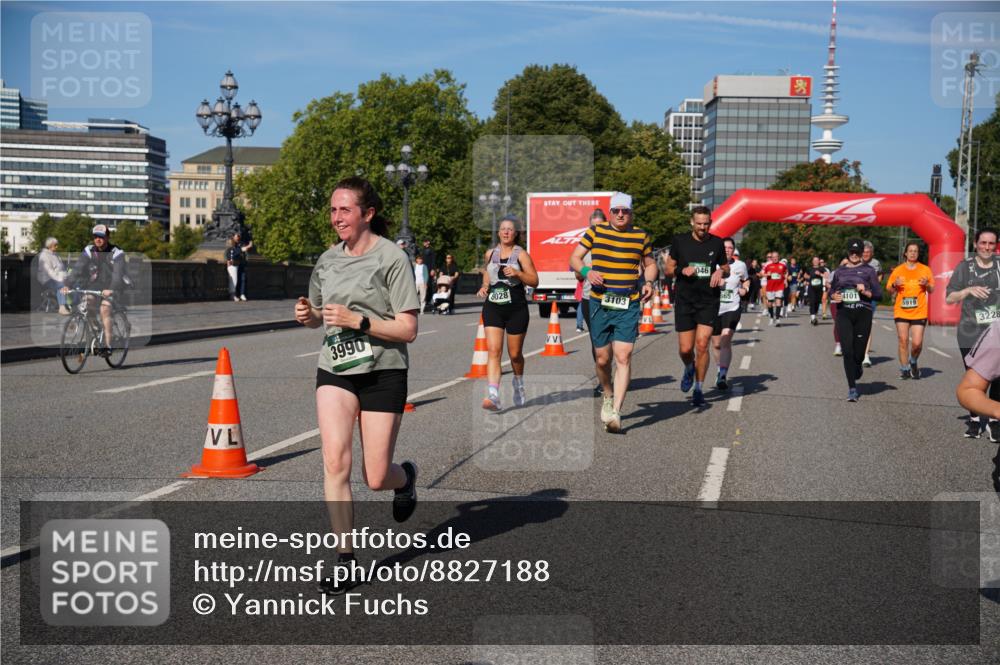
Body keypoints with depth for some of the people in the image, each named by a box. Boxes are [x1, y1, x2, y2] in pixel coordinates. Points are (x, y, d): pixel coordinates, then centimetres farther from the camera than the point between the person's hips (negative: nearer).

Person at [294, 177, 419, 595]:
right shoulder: (328, 259, 8)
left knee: (375, 479, 1)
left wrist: (358, 321, -22)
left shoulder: (392, 258, -9)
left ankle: (405, 477, 39)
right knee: (335, 460, -15)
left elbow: (408, 330, -12)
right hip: (334, 371, 4)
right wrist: (308, 315, 0)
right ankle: (345, 558, -5)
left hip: (383, 373, -4)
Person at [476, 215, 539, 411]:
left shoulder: (521, 254, -2)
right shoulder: (490, 254, 9)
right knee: (493, 351, -13)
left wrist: (517, 273, -21)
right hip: (493, 307, 2)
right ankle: (493, 396, -21)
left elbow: (534, 281, -5)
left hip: (516, 308, -2)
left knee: (515, 353, 10)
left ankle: (518, 383, 41)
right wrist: (484, 287, 9)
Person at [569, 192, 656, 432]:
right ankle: (608, 396, 37)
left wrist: (649, 282, 0)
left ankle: (615, 412, -13)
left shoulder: (641, 236, 7)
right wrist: (586, 271, -16)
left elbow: (650, 264, 20)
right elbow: (574, 258, 5)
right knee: (602, 358, 8)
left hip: (629, 306, 0)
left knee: (623, 358, -12)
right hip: (599, 304, 1)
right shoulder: (595, 232, 3)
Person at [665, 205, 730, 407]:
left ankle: (698, 388, 7)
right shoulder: (679, 241, 1)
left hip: (709, 302, 0)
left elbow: (726, 269, 16)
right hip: (684, 301, 0)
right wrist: (682, 270, -14)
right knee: (685, 349, -1)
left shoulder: (717, 243, 4)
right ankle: (689, 369, 35)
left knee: (702, 345, -10)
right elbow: (669, 269, 7)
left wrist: (720, 272, -8)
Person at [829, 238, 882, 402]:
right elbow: (832, 290, 22)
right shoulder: (840, 271, 13)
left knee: (859, 352, -1)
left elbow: (878, 294, 3)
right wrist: (834, 296, 1)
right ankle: (852, 388, -1)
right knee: (847, 351, -8)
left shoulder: (868, 270, 5)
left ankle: (858, 369, 37)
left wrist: (865, 292, -14)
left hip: (863, 314, -2)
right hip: (844, 313, 2)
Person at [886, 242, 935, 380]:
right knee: (903, 341, -2)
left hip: (919, 312, -1)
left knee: (917, 343, -8)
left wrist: (926, 284, -10)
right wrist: (895, 285, -9)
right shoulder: (898, 270, 7)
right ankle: (904, 369, 11)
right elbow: (891, 291, 12)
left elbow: (931, 290, 11)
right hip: (901, 311, 1)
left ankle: (913, 362, 21)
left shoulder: (925, 270, 6)